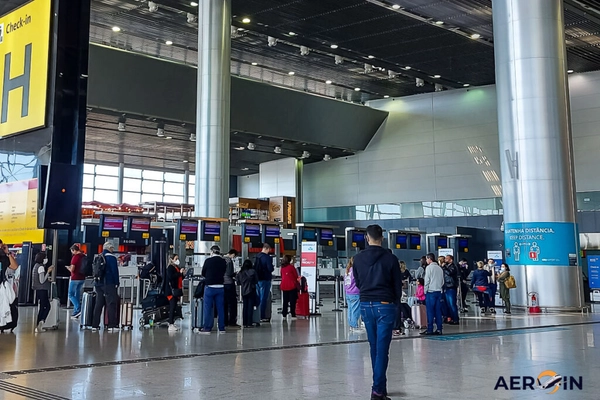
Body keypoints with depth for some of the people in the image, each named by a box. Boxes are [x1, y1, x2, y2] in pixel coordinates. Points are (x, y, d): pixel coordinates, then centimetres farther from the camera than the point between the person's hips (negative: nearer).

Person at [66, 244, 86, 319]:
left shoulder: (75, 257, -15)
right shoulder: (84, 257, 8)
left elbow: (72, 270, -17)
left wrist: (68, 268, 6)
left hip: (75, 278, -8)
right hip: (82, 278, 8)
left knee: (71, 294, 1)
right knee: (77, 295, 13)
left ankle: (79, 309, -15)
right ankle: (75, 313, 15)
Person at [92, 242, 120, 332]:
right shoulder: (111, 257, -9)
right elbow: (115, 271, -12)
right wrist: (117, 283, -3)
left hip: (98, 284, 7)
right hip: (109, 284, -7)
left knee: (98, 304, 10)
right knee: (111, 304, -4)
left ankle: (95, 325, 10)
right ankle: (111, 326, -7)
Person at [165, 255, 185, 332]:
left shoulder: (177, 267, 17)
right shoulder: (170, 267, -7)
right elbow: (171, 277, -21)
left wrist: (183, 274, 4)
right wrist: (180, 273, -18)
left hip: (176, 290, 8)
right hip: (171, 290, -8)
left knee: (174, 307, 10)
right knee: (172, 307, -11)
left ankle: (172, 323, 15)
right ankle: (170, 325, -11)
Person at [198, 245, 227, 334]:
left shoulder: (208, 261, -9)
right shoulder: (223, 261, 0)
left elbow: (203, 273, 1)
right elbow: (223, 273, 9)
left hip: (210, 287, -3)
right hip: (220, 287, 3)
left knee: (208, 308, 2)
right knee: (220, 308, 9)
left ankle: (207, 328, 3)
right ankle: (221, 328, 13)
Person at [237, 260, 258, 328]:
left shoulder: (240, 273, -2)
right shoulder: (253, 271, -11)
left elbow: (238, 282, 4)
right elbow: (256, 281, -6)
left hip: (243, 292, 4)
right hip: (251, 291, -3)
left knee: (245, 307, 11)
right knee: (250, 307, 1)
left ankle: (244, 323, 11)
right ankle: (249, 323, -1)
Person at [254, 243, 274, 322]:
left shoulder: (257, 256, 8)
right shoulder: (267, 257, -16)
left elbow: (254, 267, 14)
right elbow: (270, 269, -19)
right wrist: (273, 268, 0)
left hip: (257, 279, 7)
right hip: (265, 279, -7)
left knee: (258, 297, 16)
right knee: (263, 298, -3)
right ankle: (262, 316, -2)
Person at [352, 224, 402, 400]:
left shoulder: (358, 258, 2)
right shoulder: (390, 258, -7)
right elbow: (398, 285, -1)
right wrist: (395, 301, 15)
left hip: (365, 305, 4)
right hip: (385, 305, -4)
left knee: (374, 347, 14)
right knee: (382, 348, -4)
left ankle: (380, 385, 20)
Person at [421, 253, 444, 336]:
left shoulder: (429, 267, -7)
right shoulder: (439, 268, 12)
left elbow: (427, 280, -9)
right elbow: (442, 281, 16)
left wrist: (425, 291, -2)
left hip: (430, 292, -6)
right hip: (439, 291, 6)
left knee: (430, 311, -4)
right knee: (438, 311, 7)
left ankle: (430, 329, -5)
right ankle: (439, 329, 6)